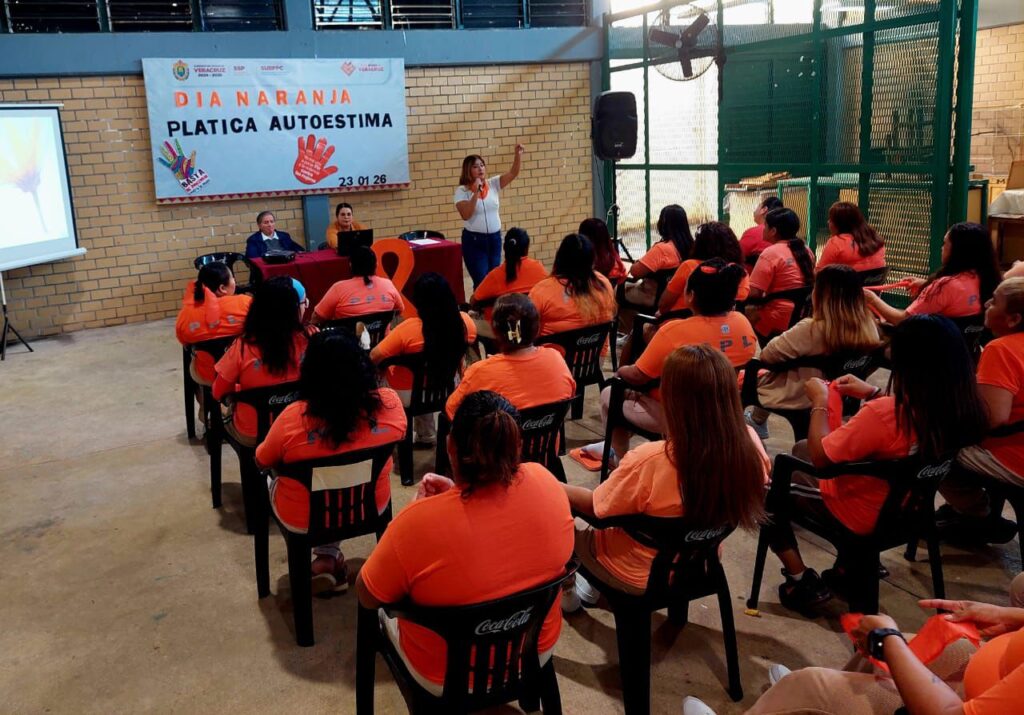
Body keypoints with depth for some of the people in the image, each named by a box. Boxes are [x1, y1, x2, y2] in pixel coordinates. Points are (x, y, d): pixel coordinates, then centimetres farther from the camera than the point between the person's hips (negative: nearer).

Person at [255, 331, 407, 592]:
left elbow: (262, 461, -7)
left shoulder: (293, 417, -28)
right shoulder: (389, 403, -21)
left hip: (304, 519, -2)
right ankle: (329, 554, 25)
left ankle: (327, 560, 23)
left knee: (274, 482, 29)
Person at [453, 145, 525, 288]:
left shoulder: (493, 184, 3)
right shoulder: (462, 191, -7)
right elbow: (465, 215, -19)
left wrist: (518, 154, -23)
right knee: (481, 281, -5)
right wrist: (476, 192, -22)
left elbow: (513, 173, -7)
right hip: (474, 240, -4)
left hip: (494, 238, 4)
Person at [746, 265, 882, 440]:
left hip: (801, 400, -6)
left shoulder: (812, 329, -30)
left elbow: (767, 355, -18)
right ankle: (758, 423, 37)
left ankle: (756, 423, 34)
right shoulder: (869, 328, -15)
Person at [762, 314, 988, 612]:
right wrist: (873, 394, 3)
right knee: (799, 450, 26)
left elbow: (819, 456, -24)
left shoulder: (882, 413, -37)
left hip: (860, 513, -7)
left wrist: (819, 403, -12)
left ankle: (803, 582, 9)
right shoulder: (960, 407, -15)